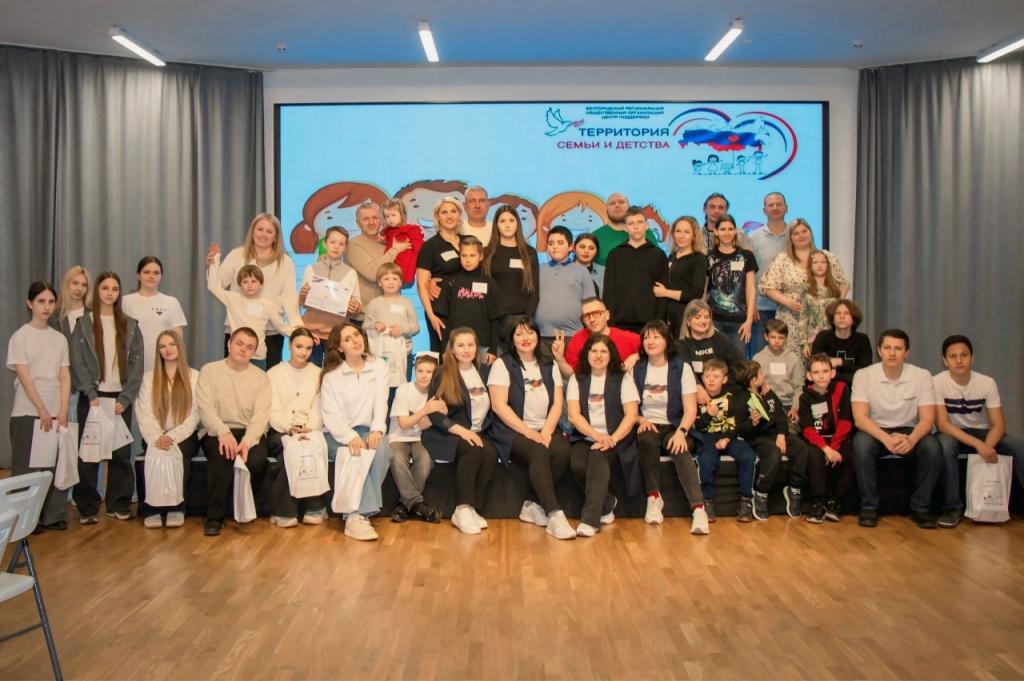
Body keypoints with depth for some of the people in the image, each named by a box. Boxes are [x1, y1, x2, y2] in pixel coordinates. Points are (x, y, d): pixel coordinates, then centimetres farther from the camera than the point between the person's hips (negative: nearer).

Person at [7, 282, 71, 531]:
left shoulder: (59, 338, 11)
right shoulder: (20, 337, -1)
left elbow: (65, 377, 6)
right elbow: (24, 377, -9)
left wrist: (63, 411, -5)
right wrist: (41, 410, -14)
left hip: (56, 412, 4)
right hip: (28, 413, -4)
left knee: (57, 465, 1)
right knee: (27, 466, 0)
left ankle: (52, 515, 10)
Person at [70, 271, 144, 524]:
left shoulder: (129, 326, 8)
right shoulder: (83, 325, 4)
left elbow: (136, 364, 3)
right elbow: (77, 363, -2)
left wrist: (125, 398, -7)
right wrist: (92, 395, -12)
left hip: (121, 398, 1)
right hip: (92, 398, -1)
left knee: (121, 453, 2)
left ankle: (119, 504, 12)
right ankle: (87, 507, 9)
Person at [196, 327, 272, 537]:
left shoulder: (261, 377, 7)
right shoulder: (209, 371, 4)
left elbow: (261, 416, -5)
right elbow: (205, 408, -8)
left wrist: (247, 442, -24)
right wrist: (224, 433, -26)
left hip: (250, 433, 1)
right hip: (217, 432, -1)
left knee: (257, 460, -30)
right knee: (222, 455, -34)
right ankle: (214, 516, -21)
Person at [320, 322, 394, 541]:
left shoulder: (378, 366, 6)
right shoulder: (331, 375, 0)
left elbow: (381, 401, -6)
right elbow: (331, 415, -9)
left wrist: (377, 429, -26)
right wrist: (350, 437, -29)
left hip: (367, 429, 2)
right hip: (340, 433, -2)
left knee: (381, 449, -31)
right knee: (359, 453, -33)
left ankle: (356, 514, -27)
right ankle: (359, 513, -31)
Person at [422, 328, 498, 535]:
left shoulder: (484, 371, 11)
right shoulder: (442, 375, -1)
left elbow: (491, 405, 15)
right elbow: (434, 412, -7)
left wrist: (478, 431, -1)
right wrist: (460, 429, -20)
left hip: (477, 432, 4)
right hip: (446, 434, -4)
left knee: (491, 453, -28)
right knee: (473, 451, -33)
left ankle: (471, 508, -20)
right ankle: (463, 509, -26)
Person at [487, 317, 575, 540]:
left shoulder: (549, 366, 15)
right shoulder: (502, 364, 2)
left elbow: (557, 404, 7)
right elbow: (499, 406, -8)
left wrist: (546, 432, -11)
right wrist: (529, 432, -15)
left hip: (545, 430, 4)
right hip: (512, 431, -4)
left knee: (562, 451, -27)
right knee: (538, 453, -33)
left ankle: (533, 506, -13)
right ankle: (554, 515, -34)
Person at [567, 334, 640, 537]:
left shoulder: (622, 379, 7)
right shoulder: (577, 379, 11)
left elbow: (631, 415, -4)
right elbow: (574, 415, -1)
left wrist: (612, 439, -19)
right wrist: (597, 435, -17)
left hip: (616, 440, -2)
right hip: (585, 438, 2)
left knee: (598, 454, -34)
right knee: (577, 464, -29)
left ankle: (590, 519, -31)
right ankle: (607, 505, -4)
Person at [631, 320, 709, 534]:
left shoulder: (681, 368, 2)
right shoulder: (636, 370, 8)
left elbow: (690, 409, -4)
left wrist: (681, 432, -21)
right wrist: (641, 420, -14)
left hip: (674, 427, -1)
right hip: (648, 426, 1)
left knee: (681, 450, -34)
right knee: (647, 439, -34)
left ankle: (698, 509, -40)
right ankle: (654, 497, -19)